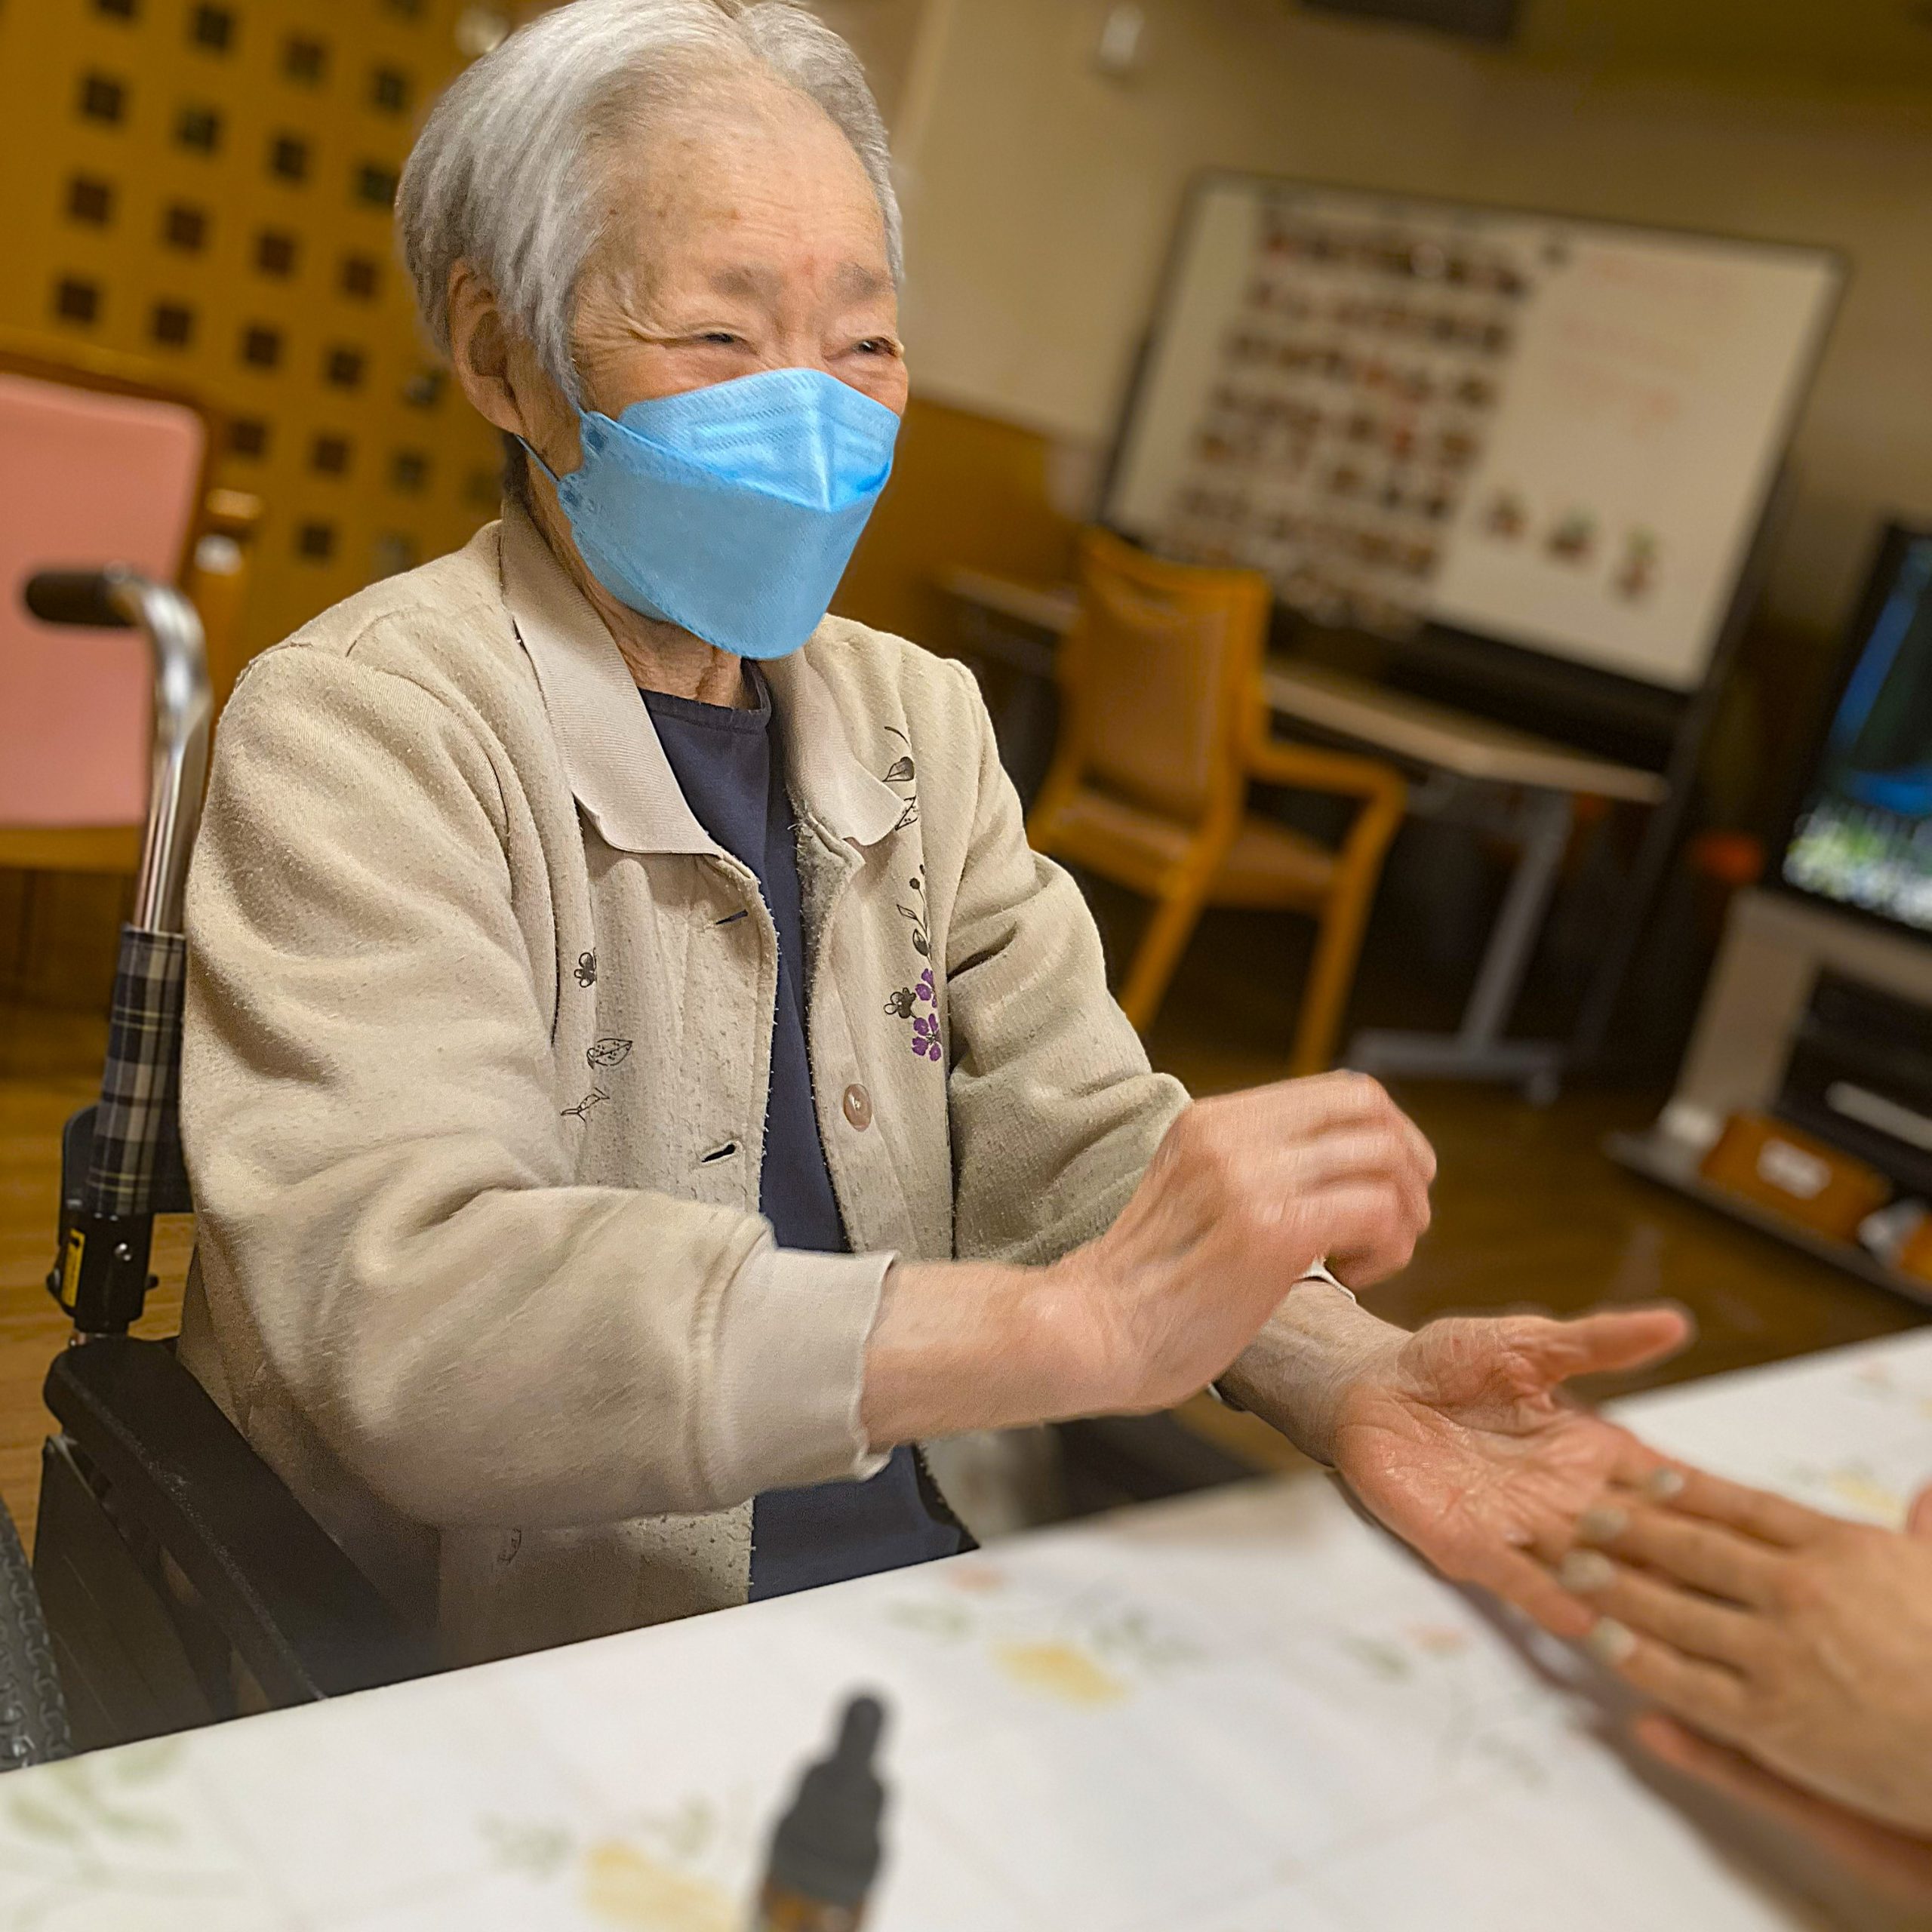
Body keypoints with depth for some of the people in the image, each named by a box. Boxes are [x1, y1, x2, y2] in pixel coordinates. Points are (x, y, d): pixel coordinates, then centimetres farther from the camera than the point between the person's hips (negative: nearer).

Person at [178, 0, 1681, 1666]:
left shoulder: (918, 722, 9)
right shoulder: (361, 730, -12)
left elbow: (1083, 1142, 2)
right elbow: (403, 1312, -27)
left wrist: (1348, 1378, -17)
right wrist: (1075, 1322, -32)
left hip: (914, 1602, 7)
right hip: (494, 1693, -6)